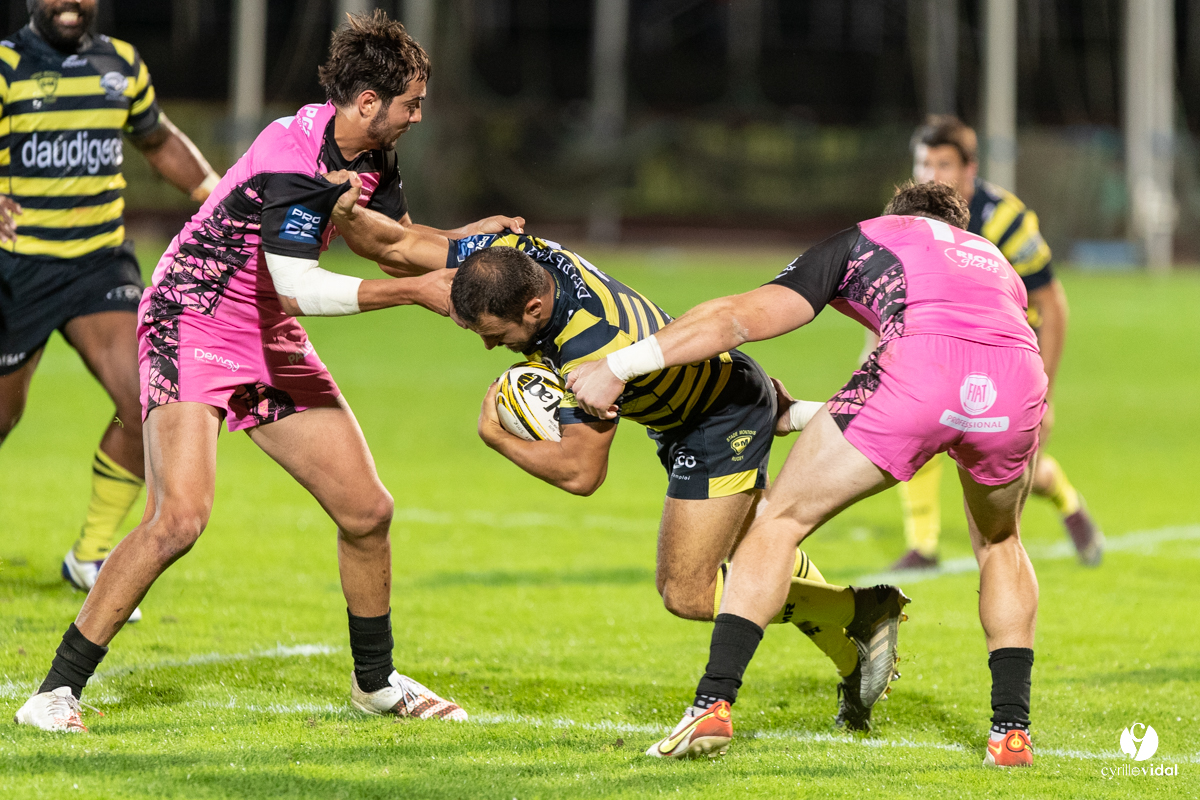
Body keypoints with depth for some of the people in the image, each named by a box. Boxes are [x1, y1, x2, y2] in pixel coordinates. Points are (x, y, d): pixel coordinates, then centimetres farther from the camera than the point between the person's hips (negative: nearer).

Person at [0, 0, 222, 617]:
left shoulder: (121, 64, 8)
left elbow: (159, 140, 26)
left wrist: (215, 192, 13)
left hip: (100, 264, 4)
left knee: (146, 404, -14)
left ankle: (91, 555, 3)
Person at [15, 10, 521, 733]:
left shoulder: (370, 154, 3)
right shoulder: (292, 154, -26)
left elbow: (391, 236, 22)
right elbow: (298, 287, -32)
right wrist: (417, 290, -27)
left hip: (271, 346, 9)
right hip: (190, 326, -9)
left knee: (368, 511, 6)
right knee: (180, 516, -24)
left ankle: (376, 680, 27)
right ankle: (56, 690, -16)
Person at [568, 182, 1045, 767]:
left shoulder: (863, 240, 31)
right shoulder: (996, 264, 43)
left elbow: (745, 317, 17)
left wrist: (619, 364, 17)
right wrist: (795, 416, 54)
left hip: (920, 368, -4)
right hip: (1018, 386, 4)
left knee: (780, 520, 14)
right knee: (999, 543, 33)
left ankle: (714, 703, 2)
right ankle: (1012, 731, 22)